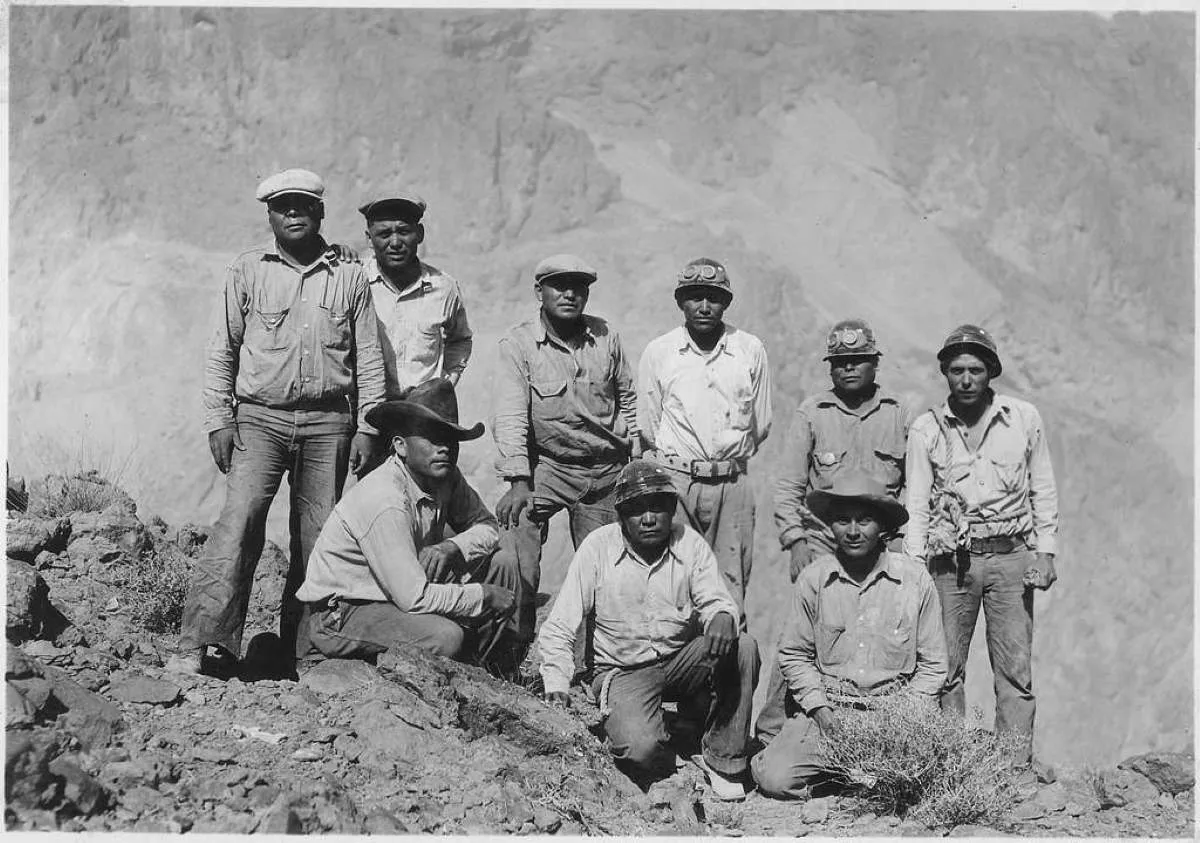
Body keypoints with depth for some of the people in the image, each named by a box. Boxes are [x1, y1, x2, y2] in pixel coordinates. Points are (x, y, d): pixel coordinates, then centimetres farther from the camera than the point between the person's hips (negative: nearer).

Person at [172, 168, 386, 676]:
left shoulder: (349, 277, 10)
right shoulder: (247, 271, 9)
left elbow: (369, 358, 10)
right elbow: (222, 350, 9)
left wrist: (367, 427, 2)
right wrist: (218, 420, 0)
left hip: (328, 422, 1)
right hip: (260, 418, -1)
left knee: (319, 537, 1)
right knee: (238, 522, -16)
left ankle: (302, 652, 10)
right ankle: (198, 645, -18)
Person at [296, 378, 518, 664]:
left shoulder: (446, 477, -3)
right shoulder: (385, 503, -27)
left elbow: (487, 527, 10)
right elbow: (414, 598, -30)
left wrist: (451, 548, -12)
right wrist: (484, 597, -17)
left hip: (400, 592, 9)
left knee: (502, 571, 0)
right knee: (444, 636, -32)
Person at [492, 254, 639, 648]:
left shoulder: (606, 337, 3)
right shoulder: (518, 343, -7)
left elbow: (627, 400, 15)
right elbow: (511, 415, -14)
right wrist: (518, 480, -22)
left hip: (606, 471, 3)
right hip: (545, 467, -3)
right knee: (515, 563, -18)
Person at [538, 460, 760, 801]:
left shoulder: (691, 544, -2)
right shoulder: (597, 548, -10)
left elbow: (714, 598, -7)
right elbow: (558, 628, -10)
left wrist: (722, 616, -33)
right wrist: (557, 686, -22)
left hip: (682, 662, 3)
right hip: (623, 670, -3)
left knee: (743, 648, -25)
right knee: (641, 751, -31)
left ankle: (722, 759, -10)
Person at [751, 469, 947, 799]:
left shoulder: (916, 580, -1)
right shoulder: (813, 579, 1)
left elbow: (932, 665, 6)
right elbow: (794, 655, 9)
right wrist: (821, 710, -4)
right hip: (827, 708, 0)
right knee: (774, 779, -20)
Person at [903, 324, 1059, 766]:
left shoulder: (1024, 418, 6)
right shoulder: (926, 429, 4)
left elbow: (1044, 490, 10)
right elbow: (916, 502, 5)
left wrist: (1045, 551, 2)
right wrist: (914, 564, -4)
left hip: (1011, 556, 0)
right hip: (950, 560, 0)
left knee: (1015, 669, -1)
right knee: (945, 668, 0)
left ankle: (1016, 766, 4)